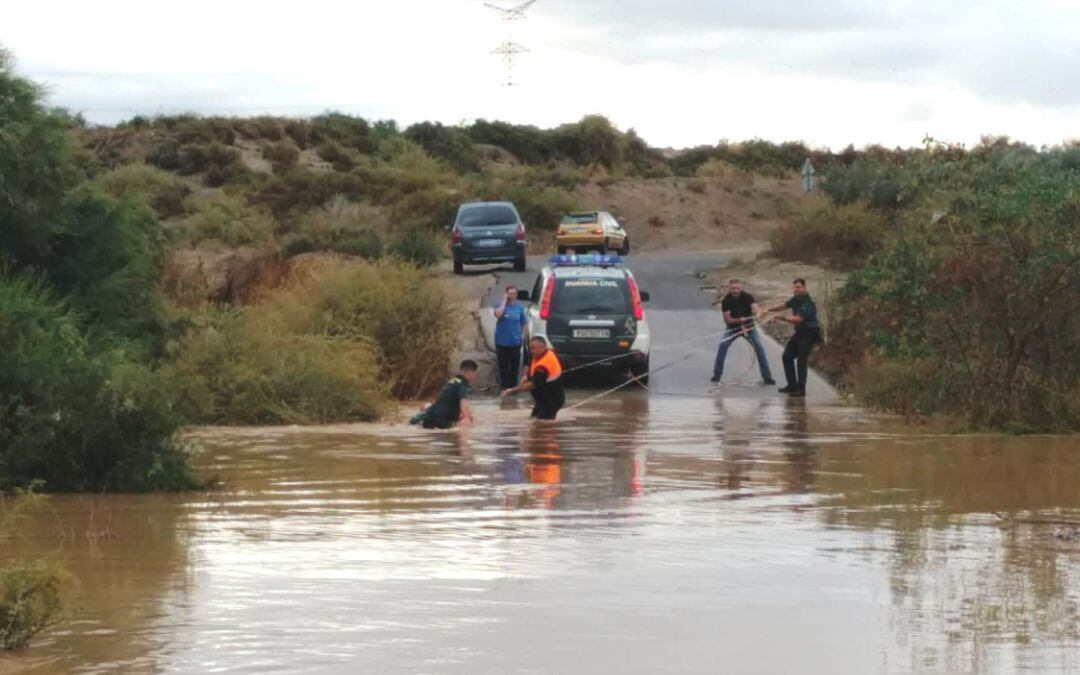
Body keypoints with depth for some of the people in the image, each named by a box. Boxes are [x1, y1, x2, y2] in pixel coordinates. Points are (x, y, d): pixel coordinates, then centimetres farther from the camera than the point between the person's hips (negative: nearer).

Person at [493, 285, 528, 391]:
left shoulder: (519, 307, 3)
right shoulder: (501, 305, -4)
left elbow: (523, 323, 12)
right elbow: (498, 314, -25)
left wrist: (519, 333, 4)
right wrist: (504, 301, -18)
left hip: (515, 341, 2)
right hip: (502, 341, -2)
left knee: (515, 366, 8)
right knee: (503, 366, 3)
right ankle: (504, 386, 11)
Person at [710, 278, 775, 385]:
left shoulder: (747, 297, -18)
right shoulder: (726, 301, -17)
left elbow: (756, 308, -33)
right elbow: (727, 319, -17)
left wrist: (757, 315, -57)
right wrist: (739, 320, -36)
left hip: (748, 326, 0)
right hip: (733, 327, 0)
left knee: (759, 346, -14)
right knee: (722, 345, -18)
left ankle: (767, 376, -6)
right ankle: (717, 374, -3)